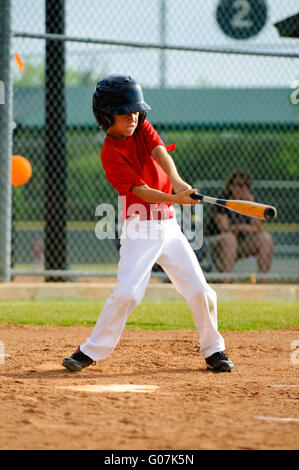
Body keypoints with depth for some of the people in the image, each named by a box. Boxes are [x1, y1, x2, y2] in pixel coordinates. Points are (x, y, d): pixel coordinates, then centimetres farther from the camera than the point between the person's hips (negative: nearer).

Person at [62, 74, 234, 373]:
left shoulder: (142, 128, 5)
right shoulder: (111, 153, -12)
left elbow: (160, 154, -14)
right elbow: (141, 191, -21)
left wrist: (177, 181, -34)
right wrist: (175, 199, -37)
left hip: (168, 226, 5)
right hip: (139, 228, -5)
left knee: (200, 291, 2)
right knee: (127, 292, -19)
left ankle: (213, 350, 19)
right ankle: (90, 351, -8)